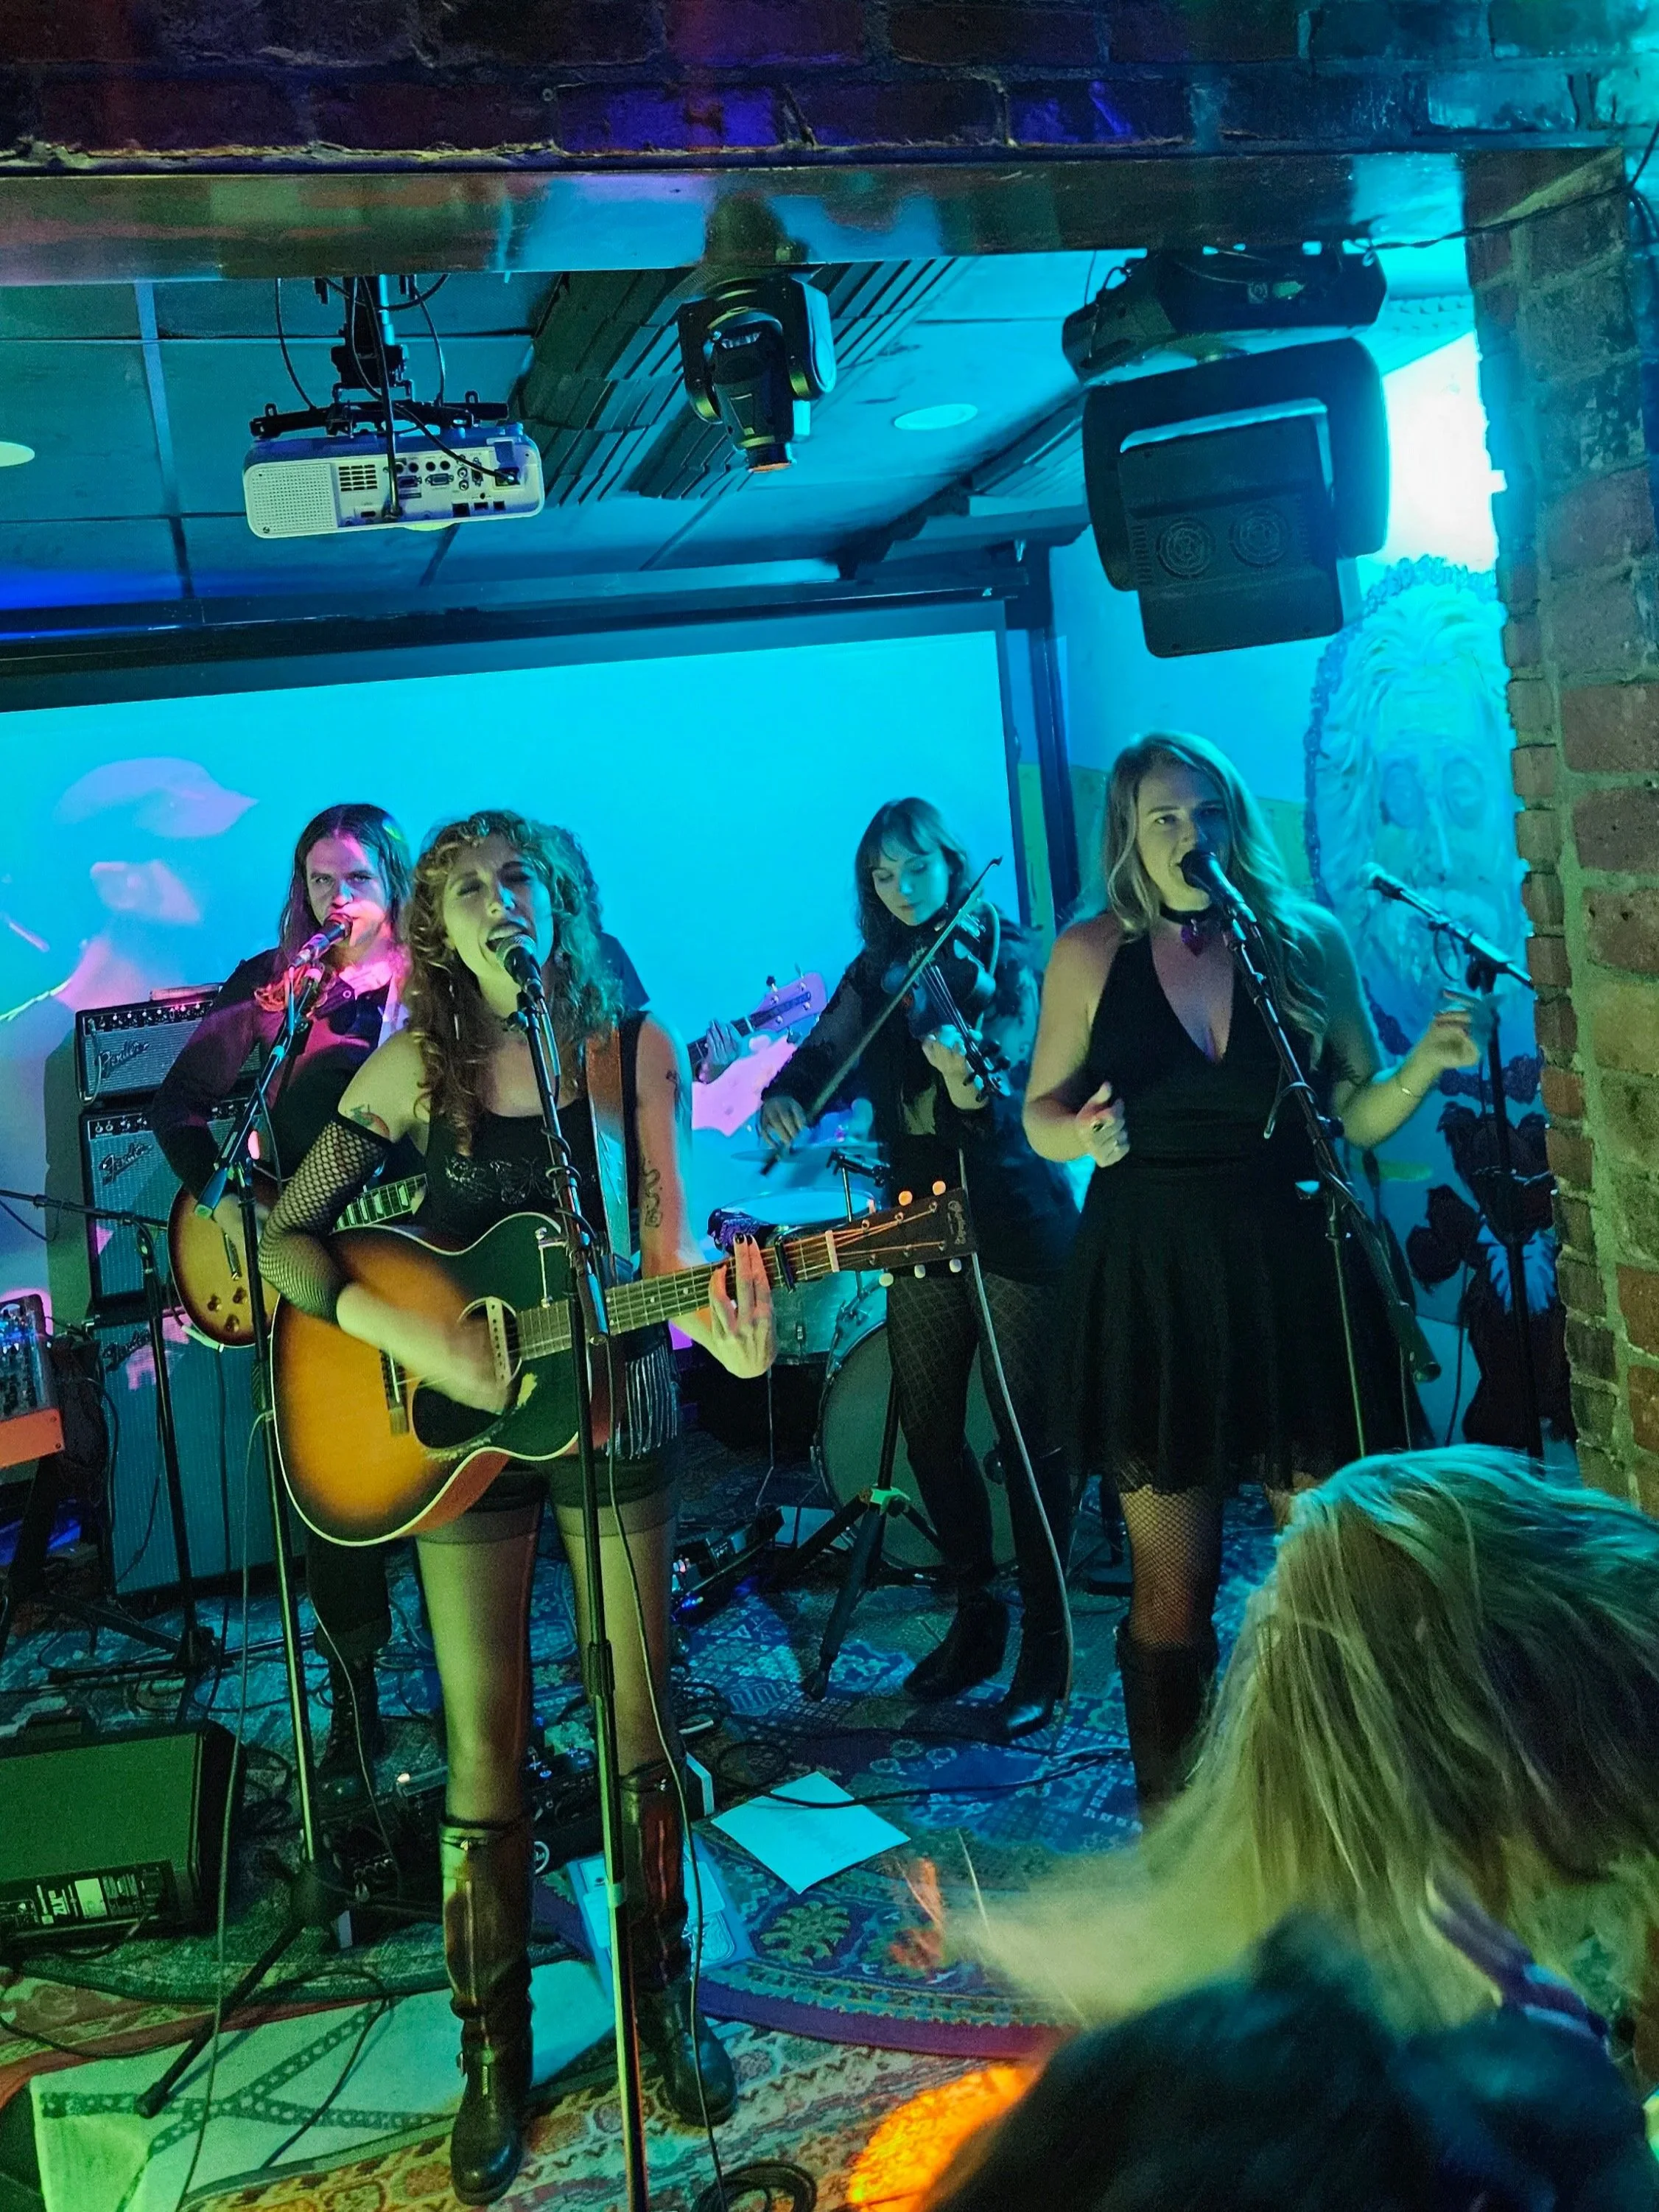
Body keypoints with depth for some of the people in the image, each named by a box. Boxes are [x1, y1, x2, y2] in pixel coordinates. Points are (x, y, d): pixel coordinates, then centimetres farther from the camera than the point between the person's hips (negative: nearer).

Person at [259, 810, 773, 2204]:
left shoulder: (633, 1051, -4)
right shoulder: (413, 1068, -5)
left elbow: (665, 1235, -9)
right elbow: (287, 1239, -4)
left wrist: (723, 1327, -31)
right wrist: (416, 1338, -18)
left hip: (613, 1413, 1)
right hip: (459, 1429, 0)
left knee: (642, 1724, 11)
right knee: (486, 1749, 6)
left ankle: (666, 2002, 30)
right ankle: (495, 2056, 22)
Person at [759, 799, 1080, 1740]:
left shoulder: (1009, 960, -2)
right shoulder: (877, 973, 12)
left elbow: (1013, 1067, -20)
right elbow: (823, 1052, 0)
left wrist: (973, 1087, -43)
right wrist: (782, 1093, -23)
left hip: (1014, 1220, -5)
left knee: (1028, 1432, -3)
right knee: (929, 1427, 8)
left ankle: (1048, 1638, 9)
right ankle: (976, 1611, 26)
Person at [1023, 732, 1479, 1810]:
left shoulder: (1307, 941, 1)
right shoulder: (1091, 955, -1)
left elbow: (1357, 1115, 6)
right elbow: (1042, 1111, 6)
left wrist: (1425, 1066, -13)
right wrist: (1083, 1133, -16)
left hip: (1296, 1281, 1)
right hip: (1153, 1294, -1)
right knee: (1173, 1590, 6)